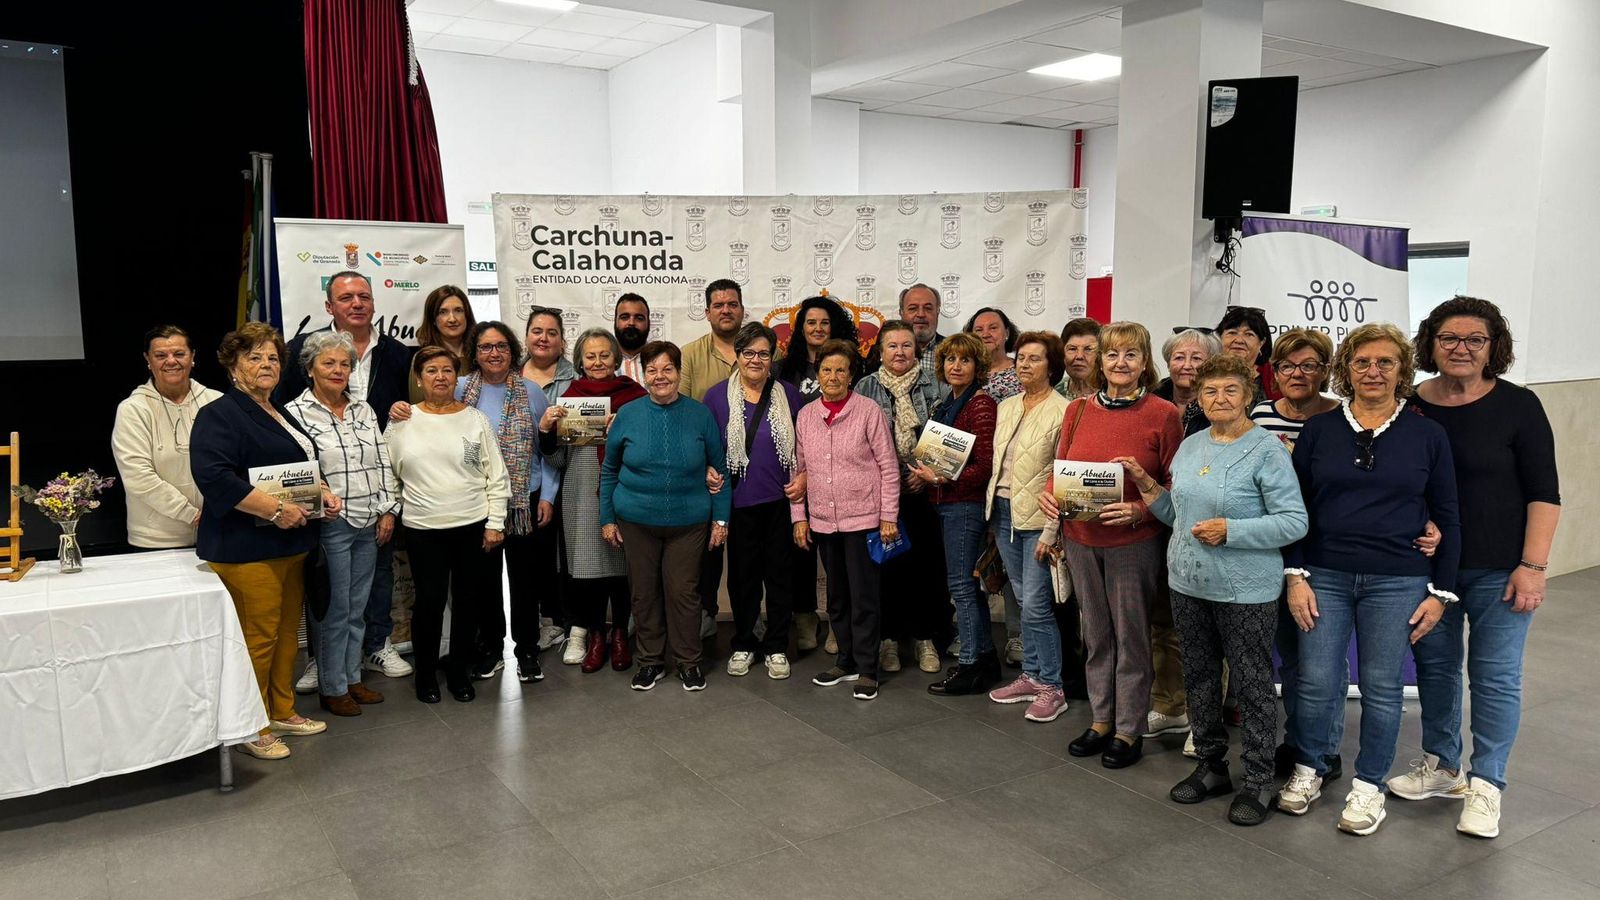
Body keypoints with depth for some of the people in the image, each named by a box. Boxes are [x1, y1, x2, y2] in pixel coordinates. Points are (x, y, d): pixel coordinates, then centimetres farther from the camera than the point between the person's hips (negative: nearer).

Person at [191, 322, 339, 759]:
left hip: (290, 544, 9)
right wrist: (275, 509, -25)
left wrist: (322, 493, 6)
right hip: (247, 549, -9)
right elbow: (213, 475, -24)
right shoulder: (219, 415, -10)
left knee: (287, 631, 15)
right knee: (257, 638, -4)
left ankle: (282, 711, 28)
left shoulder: (279, 413, 17)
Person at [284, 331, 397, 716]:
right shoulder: (296, 413, -6)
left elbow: (383, 463, 12)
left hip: (368, 525, 6)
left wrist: (386, 511, 6)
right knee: (333, 610, 1)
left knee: (357, 609, 14)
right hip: (329, 526, -6)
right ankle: (332, 688, 14)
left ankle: (352, 678, 26)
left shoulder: (364, 411, 12)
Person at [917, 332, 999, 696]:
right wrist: (925, 473, 6)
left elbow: (985, 465, -18)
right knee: (969, 584, 14)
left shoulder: (981, 404, -12)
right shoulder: (945, 405, 14)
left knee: (961, 584, -4)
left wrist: (941, 479, -19)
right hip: (946, 503, 9)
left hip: (966, 504, -9)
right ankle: (986, 659, 23)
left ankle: (970, 666, 5)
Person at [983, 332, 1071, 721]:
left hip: (1037, 517, -7)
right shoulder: (1005, 407, 11)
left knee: (1035, 605, -6)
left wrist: (1051, 531, -15)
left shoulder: (1062, 411, -10)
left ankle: (1052, 687, 7)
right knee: (1024, 601, 14)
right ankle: (1031, 676, 25)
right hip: (1003, 513, 7)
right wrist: (992, 507, 12)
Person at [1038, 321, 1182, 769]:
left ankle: (1129, 730, 21)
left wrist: (1139, 509, -23)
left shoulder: (1163, 414, -9)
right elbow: (1060, 467, 10)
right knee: (1095, 635, 15)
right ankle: (1101, 720, 30)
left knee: (1131, 636, 7)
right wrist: (1048, 493, -10)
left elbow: (1175, 484, -7)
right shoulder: (1078, 410, 3)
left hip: (1134, 543, -4)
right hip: (1081, 539, 4)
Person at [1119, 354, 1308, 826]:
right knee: (1199, 677, 16)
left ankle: (1259, 781, 19)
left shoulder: (1266, 449, -12)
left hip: (1245, 591, -6)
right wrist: (1146, 485, 2)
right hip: (1189, 584, 7)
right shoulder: (1190, 447, 8)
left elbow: (1295, 522, -15)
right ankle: (1210, 766, 32)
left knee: (1252, 683, 5)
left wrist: (1230, 531, -23)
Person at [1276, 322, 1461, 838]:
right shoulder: (1318, 431, 3)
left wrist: (1440, 591, 1)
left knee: (1380, 688, 7)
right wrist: (1296, 577, -3)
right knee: (1316, 683, 3)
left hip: (1397, 582, 0)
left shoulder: (1428, 436, 2)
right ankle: (1309, 771, 24)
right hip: (1325, 577, 1)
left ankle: (1369, 786, 23)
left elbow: (1447, 520, 5)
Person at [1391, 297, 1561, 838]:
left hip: (1498, 569, -3)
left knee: (1495, 675, 4)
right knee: (1434, 665, 13)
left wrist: (1533, 566, -12)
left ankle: (1486, 785, 16)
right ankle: (1442, 767, 30)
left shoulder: (1518, 406, -7)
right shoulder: (1410, 408, 0)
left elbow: (1544, 493, -7)